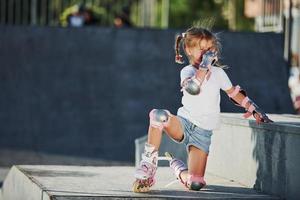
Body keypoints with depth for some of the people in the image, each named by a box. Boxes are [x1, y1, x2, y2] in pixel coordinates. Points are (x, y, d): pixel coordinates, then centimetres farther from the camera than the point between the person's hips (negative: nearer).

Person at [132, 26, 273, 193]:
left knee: (195, 184, -12)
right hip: (184, 124, -3)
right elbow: (193, 88, -28)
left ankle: (178, 166, 25)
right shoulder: (188, 71, -5)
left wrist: (255, 110, 14)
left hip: (203, 133, 3)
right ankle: (150, 163, -22)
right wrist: (205, 65, -27)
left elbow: (234, 93, 20)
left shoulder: (218, 72, 8)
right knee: (158, 116, -40)